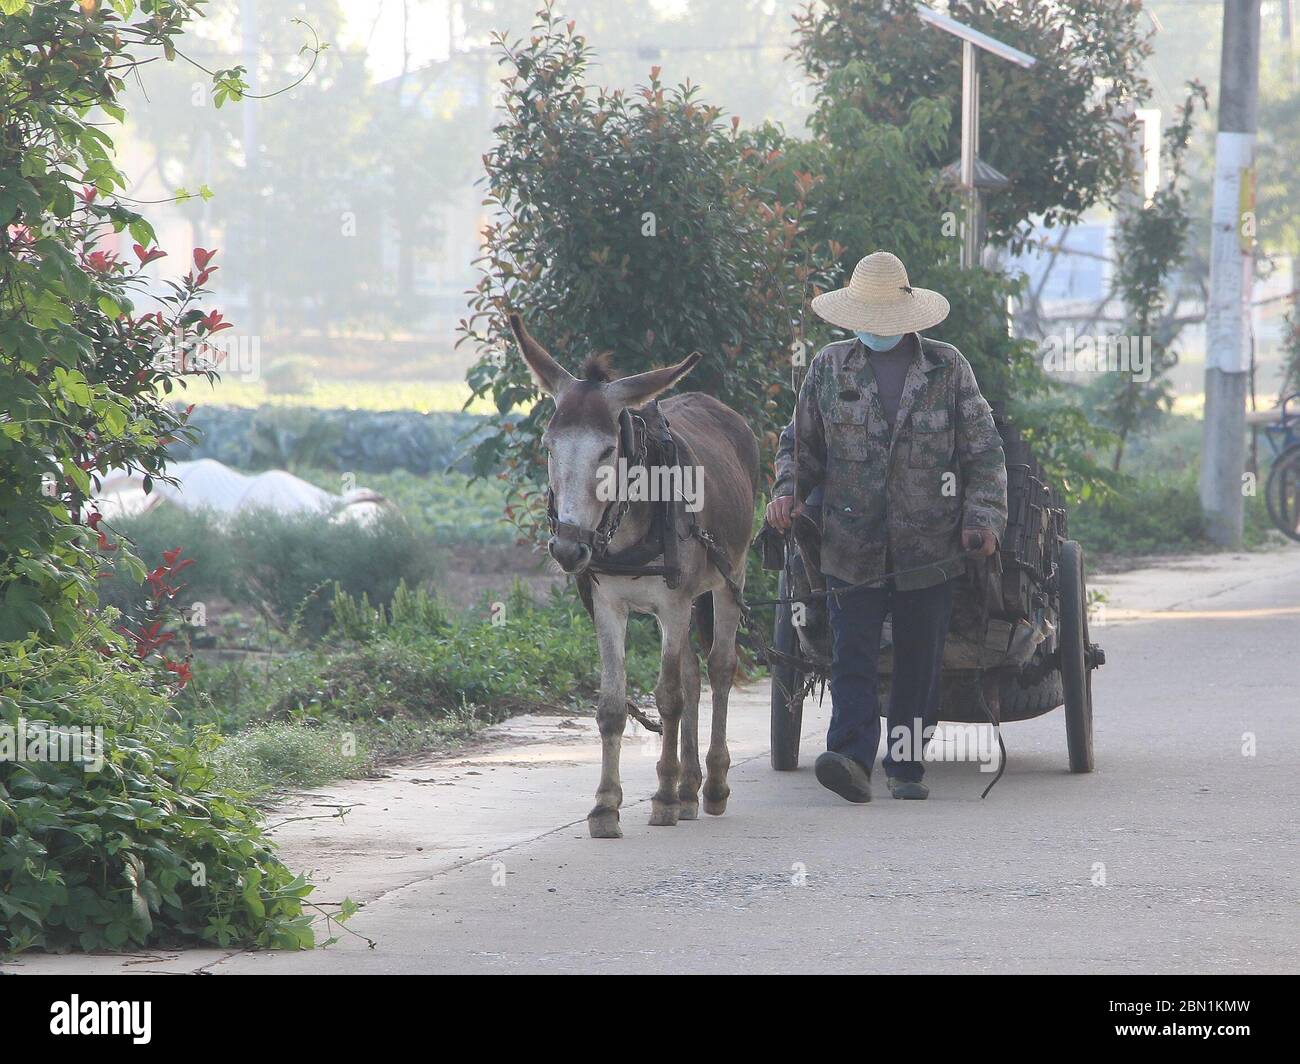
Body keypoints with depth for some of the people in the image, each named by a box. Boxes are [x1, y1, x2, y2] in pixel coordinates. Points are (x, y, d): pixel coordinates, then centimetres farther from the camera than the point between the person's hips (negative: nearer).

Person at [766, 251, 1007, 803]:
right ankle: (852, 759, -19)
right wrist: (787, 491, -2)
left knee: (919, 660, 6)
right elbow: (801, 442, 17)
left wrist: (983, 518, -4)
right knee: (852, 655, -11)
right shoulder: (829, 367, 8)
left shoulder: (948, 368, 5)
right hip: (852, 547, 0)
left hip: (930, 548, 0)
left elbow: (983, 452, 7)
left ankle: (907, 765, 16)